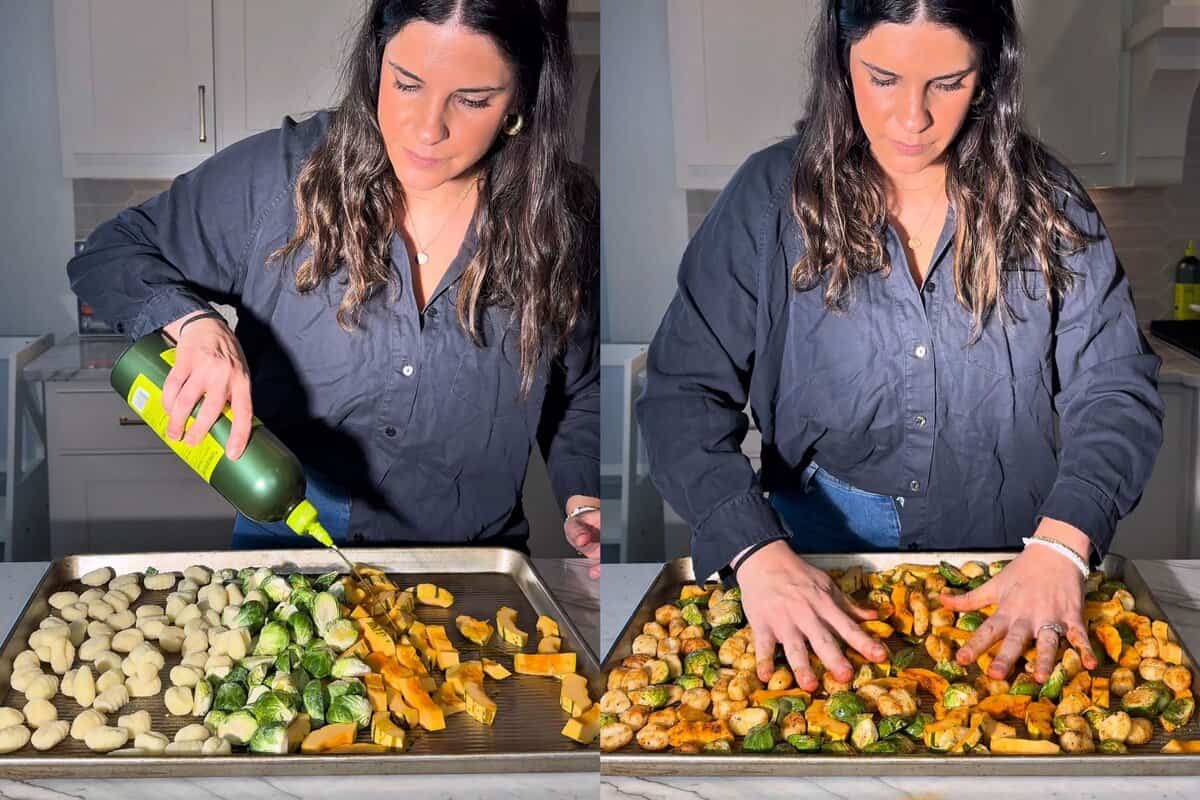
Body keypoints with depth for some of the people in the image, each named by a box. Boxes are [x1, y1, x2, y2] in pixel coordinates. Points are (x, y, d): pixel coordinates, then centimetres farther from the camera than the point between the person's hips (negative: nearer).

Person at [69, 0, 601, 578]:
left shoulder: (565, 224, -6)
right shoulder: (279, 176, -9)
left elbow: (583, 395, 9)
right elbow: (109, 255, 1)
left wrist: (584, 499, -9)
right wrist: (193, 322, -19)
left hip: (467, 572, 1)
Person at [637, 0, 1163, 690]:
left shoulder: (1045, 201, -3)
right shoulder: (772, 199, -7)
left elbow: (1117, 391, -6)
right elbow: (683, 395, -11)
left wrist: (1060, 546, -25)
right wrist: (757, 550, -27)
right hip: (814, 552, -1)